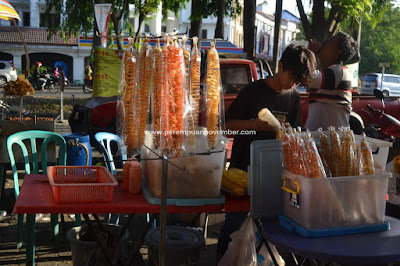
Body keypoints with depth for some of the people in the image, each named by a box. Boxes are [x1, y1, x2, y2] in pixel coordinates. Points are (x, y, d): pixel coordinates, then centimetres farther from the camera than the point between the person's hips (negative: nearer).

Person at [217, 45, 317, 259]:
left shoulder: (293, 96, 8)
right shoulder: (253, 91, -6)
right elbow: (227, 124, -6)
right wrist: (254, 124, -21)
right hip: (243, 167, -4)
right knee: (235, 218, 0)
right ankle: (221, 257, 16)